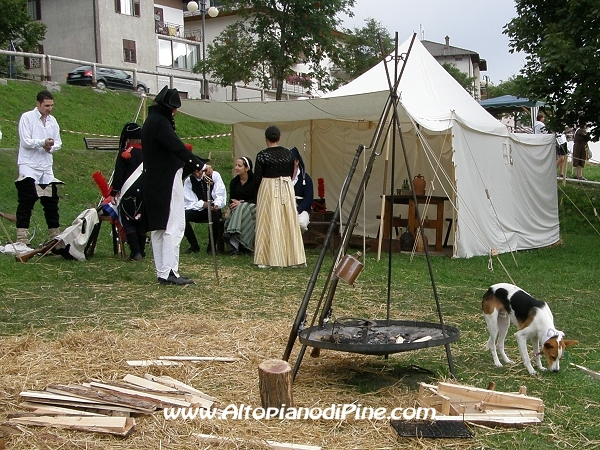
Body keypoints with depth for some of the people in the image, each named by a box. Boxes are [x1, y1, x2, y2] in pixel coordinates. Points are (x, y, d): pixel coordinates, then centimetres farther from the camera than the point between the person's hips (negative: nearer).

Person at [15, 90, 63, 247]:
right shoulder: (27, 117, -5)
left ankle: (56, 236, 19)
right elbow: (25, 142, -12)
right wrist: (43, 142, -24)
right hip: (29, 166, -5)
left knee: (51, 202, 9)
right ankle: (22, 239, -2)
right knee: (26, 203, -5)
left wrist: (51, 147, -8)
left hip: (46, 167, 5)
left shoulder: (52, 120, 12)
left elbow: (58, 143, 13)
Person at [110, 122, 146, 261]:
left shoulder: (125, 152, -7)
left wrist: (114, 192, -1)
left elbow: (118, 174, -7)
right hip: (146, 192, 5)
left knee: (127, 221, 3)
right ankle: (142, 251, 18)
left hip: (129, 193, -4)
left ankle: (136, 253, -6)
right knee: (141, 222, 14)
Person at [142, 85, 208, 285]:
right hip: (166, 181, -10)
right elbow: (177, 147, -24)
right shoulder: (160, 122, -13)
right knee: (173, 226, -8)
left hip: (154, 181, 10)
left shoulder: (152, 121, 18)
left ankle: (162, 272, 15)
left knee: (159, 227, 10)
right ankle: (169, 272, -9)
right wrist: (200, 164, -25)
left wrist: (193, 167, 14)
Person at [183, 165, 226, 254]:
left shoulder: (215, 175, -3)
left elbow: (221, 194, -7)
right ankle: (194, 245, -10)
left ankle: (211, 246, -16)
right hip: (197, 210, 2)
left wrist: (216, 205, -28)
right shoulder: (188, 181, 0)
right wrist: (203, 204, -25)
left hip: (214, 210, -2)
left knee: (215, 214, -38)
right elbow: (189, 203, -6)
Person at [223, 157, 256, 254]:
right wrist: (234, 203, -15)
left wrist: (241, 203, -20)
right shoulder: (234, 182, 9)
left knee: (242, 209, -35)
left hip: (251, 209, -4)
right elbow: (231, 200, 9)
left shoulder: (254, 181, -6)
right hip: (237, 209, 4)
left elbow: (256, 200, -10)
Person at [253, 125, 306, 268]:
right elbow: (291, 173, 9)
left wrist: (258, 190, 10)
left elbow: (257, 178, -7)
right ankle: (292, 257, 14)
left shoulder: (262, 155, -10)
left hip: (268, 189, -3)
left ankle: (269, 258, 4)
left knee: (269, 224, 2)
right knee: (288, 222, 9)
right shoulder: (288, 153, 1)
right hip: (287, 189, 4)